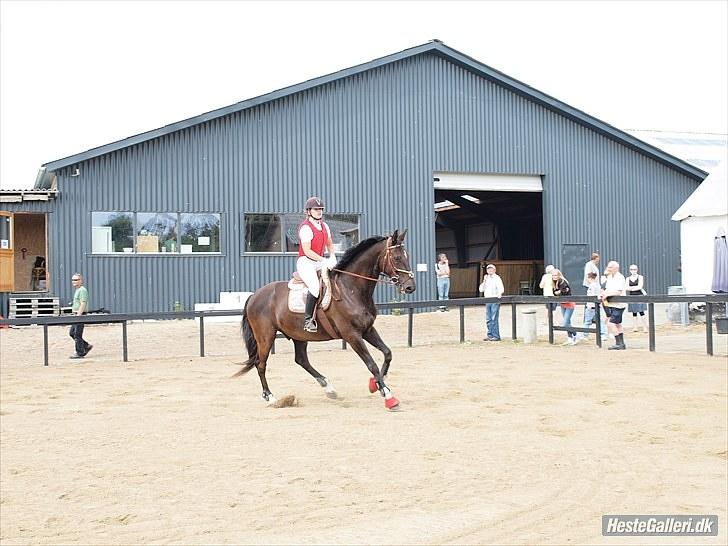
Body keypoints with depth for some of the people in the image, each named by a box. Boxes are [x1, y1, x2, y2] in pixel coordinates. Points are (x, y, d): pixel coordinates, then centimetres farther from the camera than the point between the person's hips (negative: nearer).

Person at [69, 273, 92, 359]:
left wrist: (78, 315, -24)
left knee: (77, 334, -6)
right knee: (71, 333, 12)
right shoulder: (77, 290, 19)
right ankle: (87, 346, 17)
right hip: (77, 315, 10)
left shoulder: (82, 290, -13)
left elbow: (83, 304, -20)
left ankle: (80, 353, 0)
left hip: (80, 315, -10)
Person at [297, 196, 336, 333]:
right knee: (315, 287, -32)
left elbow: (329, 244, 26)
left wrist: (332, 257, 6)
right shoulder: (306, 227, -12)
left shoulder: (324, 226, 13)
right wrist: (325, 260, -23)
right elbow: (307, 251, -18)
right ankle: (308, 319, -27)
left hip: (320, 262, 8)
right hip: (305, 262, -8)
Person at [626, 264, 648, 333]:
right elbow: (627, 288, -1)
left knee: (641, 311, -9)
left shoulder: (640, 277, 2)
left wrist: (632, 288, -6)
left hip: (639, 295, -4)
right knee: (634, 312, 3)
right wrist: (636, 287, -12)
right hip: (632, 296, 4)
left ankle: (644, 326, -5)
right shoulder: (628, 278, 11)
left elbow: (640, 286, -9)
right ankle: (635, 327, 7)